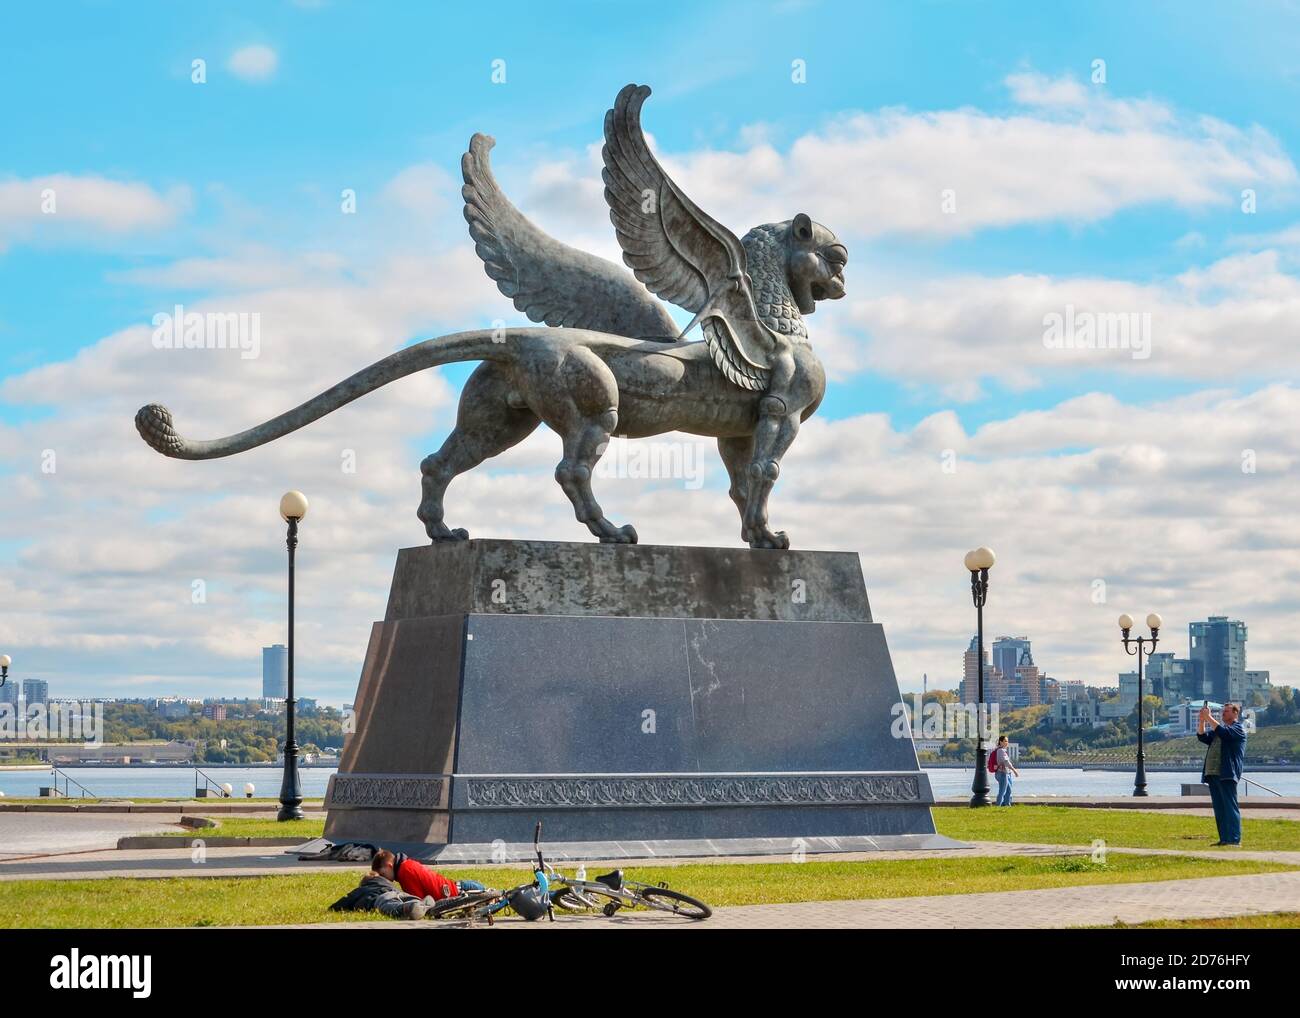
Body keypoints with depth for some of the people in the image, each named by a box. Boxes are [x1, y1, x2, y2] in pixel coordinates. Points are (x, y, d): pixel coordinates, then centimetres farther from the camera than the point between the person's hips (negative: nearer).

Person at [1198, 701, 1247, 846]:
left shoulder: (1238, 729, -1)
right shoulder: (1218, 730, 25)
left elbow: (1223, 732, -18)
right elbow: (1202, 736, 14)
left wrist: (1208, 717, -15)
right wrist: (1202, 720, 1)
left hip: (1227, 775, -8)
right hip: (1213, 774, 8)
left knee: (1230, 807, -10)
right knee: (1219, 809, 8)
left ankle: (1234, 839, -13)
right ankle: (1224, 839, 11)